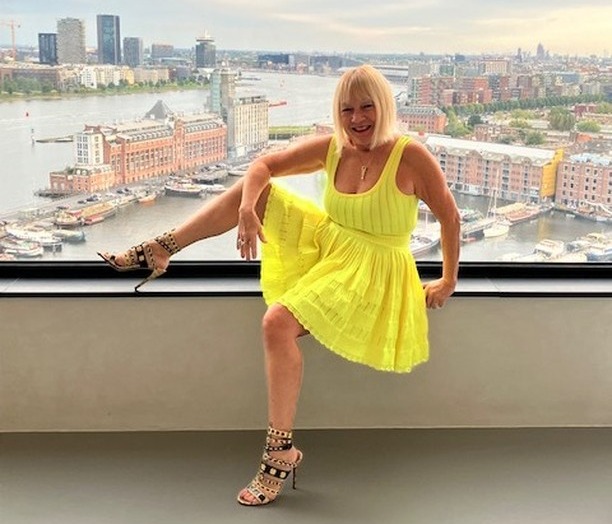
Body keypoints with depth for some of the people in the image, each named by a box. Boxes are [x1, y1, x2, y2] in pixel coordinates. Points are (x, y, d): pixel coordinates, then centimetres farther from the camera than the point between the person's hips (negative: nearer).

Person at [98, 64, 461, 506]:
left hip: (367, 269, -6)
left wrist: (448, 282, -2)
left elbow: (450, 217, -8)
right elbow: (263, 165, -2)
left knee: (278, 323, -28)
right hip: (324, 240, 7)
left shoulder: (411, 156, -17)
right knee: (254, 190, -4)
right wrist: (247, 209, -22)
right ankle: (159, 251, 2)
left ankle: (281, 451, -16)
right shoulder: (330, 148, -2)